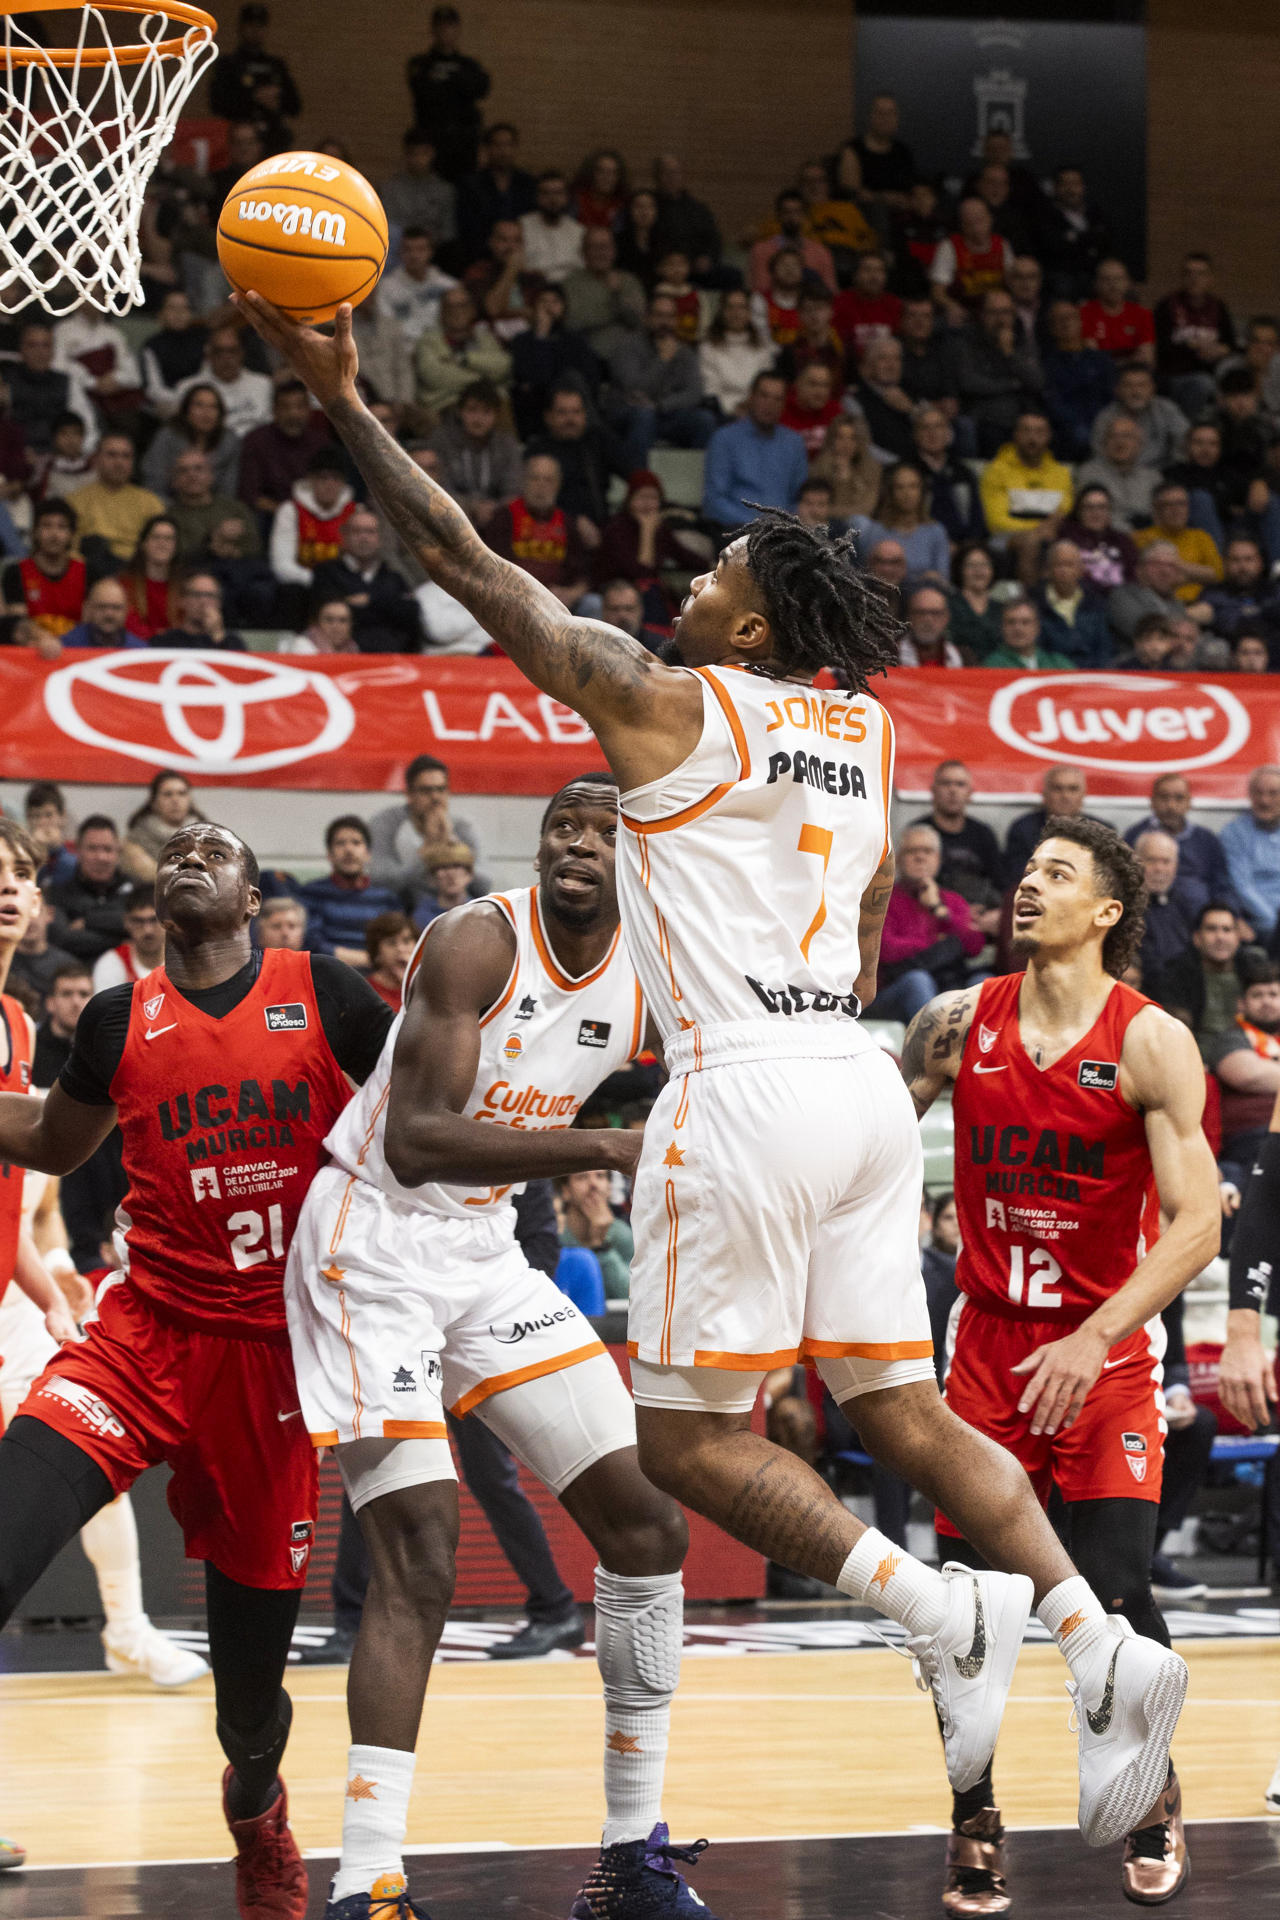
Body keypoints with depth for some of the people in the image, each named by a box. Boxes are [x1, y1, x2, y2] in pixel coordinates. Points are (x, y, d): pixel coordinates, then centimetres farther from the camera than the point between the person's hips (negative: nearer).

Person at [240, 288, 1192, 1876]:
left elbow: (468, 565, -1)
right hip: (858, 1081, 7)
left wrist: (345, 404, 3)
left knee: (686, 1441, 0)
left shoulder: (664, 703, -3)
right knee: (900, 1413, 10)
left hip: (746, 1088, -7)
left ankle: (944, 1612, -16)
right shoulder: (865, 731, 16)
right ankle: (1097, 1641, -6)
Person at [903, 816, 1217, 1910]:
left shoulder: (1151, 1043, -12)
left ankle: (1154, 1800, 12)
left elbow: (1197, 1224, -17)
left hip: (1107, 1348, -3)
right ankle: (975, 1815, 16)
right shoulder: (960, 1024, -1)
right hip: (990, 1343, 3)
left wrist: (1095, 1339, -26)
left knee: (1114, 1590, -13)